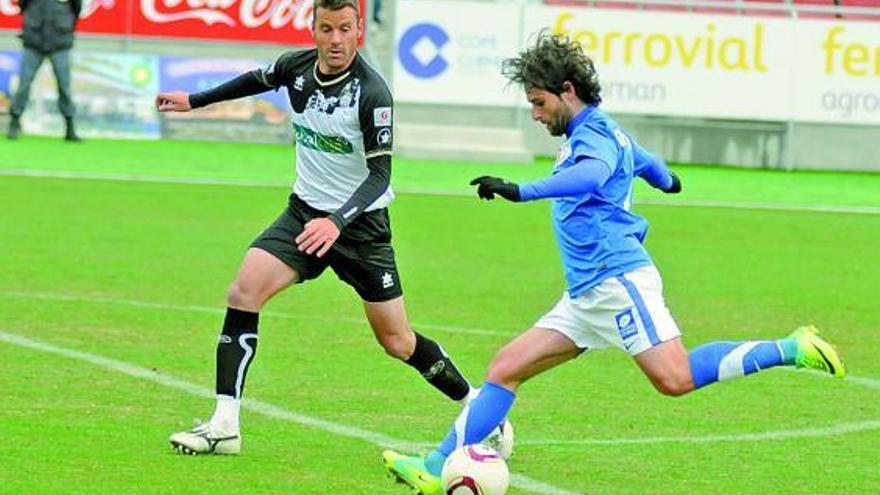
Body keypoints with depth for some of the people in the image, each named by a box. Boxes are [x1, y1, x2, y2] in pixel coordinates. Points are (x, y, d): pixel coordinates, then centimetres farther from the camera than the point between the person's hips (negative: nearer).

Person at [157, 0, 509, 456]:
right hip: (305, 212, 5)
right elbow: (259, 80, 19)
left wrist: (338, 221, -38)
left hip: (361, 223, -4)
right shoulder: (297, 66, -6)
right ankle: (224, 425, -14)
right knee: (244, 291, -16)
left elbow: (380, 174, -24)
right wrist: (195, 100, 27)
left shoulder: (372, 93, -22)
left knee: (396, 341, 2)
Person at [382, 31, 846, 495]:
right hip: (586, 295, 10)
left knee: (675, 379, -21)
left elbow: (593, 174, -32)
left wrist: (521, 192, -43)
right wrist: (667, 180, 66)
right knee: (506, 367, 3)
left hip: (616, 279, -10)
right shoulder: (601, 132, 22)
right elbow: (648, 164, 42)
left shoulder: (594, 131, -9)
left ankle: (788, 350, -9)